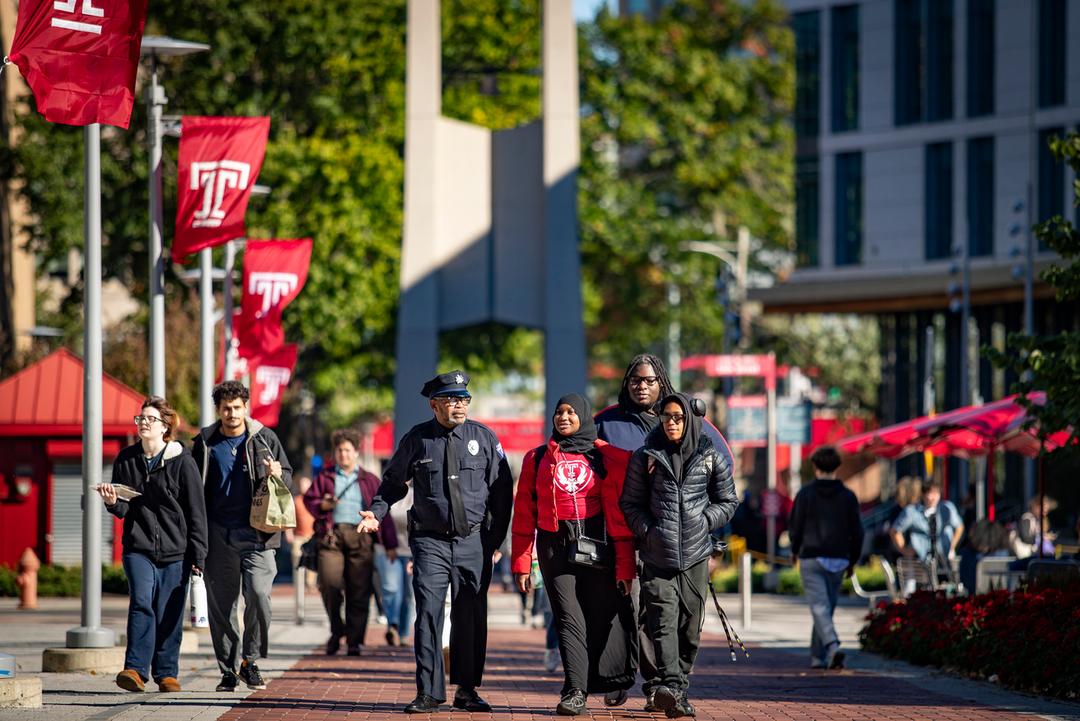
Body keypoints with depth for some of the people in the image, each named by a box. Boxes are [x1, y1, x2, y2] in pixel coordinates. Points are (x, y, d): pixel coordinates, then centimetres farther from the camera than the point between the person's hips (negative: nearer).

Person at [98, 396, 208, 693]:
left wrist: (198, 554, -4)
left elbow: (196, 512, -1)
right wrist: (113, 502, -14)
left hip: (174, 549, -1)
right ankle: (136, 669, -18)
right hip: (138, 546, 1)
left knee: (169, 614, 1)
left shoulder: (182, 462, -3)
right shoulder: (126, 459, 7)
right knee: (141, 603, -16)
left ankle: (166, 673, 13)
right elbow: (123, 509, 9)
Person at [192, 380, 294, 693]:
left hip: (256, 536, -2)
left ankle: (251, 660, 1)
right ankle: (229, 669, 12)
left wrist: (279, 475, -11)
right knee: (220, 604, 2)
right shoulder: (205, 443, 9)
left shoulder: (264, 439, 7)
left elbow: (288, 481, 14)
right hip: (219, 535, 2)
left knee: (258, 594, -16)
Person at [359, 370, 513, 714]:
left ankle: (467, 690, 14)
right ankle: (428, 691, -5)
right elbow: (393, 482, 13)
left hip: (474, 541, 1)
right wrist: (376, 512, -3)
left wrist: (496, 537, 4)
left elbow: (502, 489, 9)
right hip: (431, 541, -1)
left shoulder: (484, 438, 5)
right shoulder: (417, 439, 3)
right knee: (428, 613, -8)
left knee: (471, 617, 4)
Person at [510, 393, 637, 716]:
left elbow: (619, 511, 2)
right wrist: (521, 563, 6)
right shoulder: (537, 458, 11)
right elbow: (524, 514, 11)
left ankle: (614, 681, 25)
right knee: (569, 618, -7)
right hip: (555, 548, 1)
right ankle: (575, 691, -11)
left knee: (605, 615, 3)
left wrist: (625, 565, -4)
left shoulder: (606, 457, 6)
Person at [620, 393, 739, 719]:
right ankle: (671, 685, -25)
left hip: (696, 556, 1)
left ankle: (679, 687, 14)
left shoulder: (711, 458, 7)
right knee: (663, 621, -14)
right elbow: (630, 502, 9)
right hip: (657, 555, -1)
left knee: (690, 626, 3)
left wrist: (705, 522, -2)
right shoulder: (646, 457, 7)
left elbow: (728, 501, 13)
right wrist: (648, 531, -5)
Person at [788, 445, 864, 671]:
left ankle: (833, 646, -31)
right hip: (838, 560, 3)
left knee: (819, 608, -9)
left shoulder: (805, 494, -5)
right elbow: (857, 532, 3)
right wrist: (853, 561, 14)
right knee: (827, 608, 14)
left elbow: (796, 528, -1)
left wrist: (795, 550, 18)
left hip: (811, 559, -3)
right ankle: (818, 657, 19)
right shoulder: (848, 496, 2)